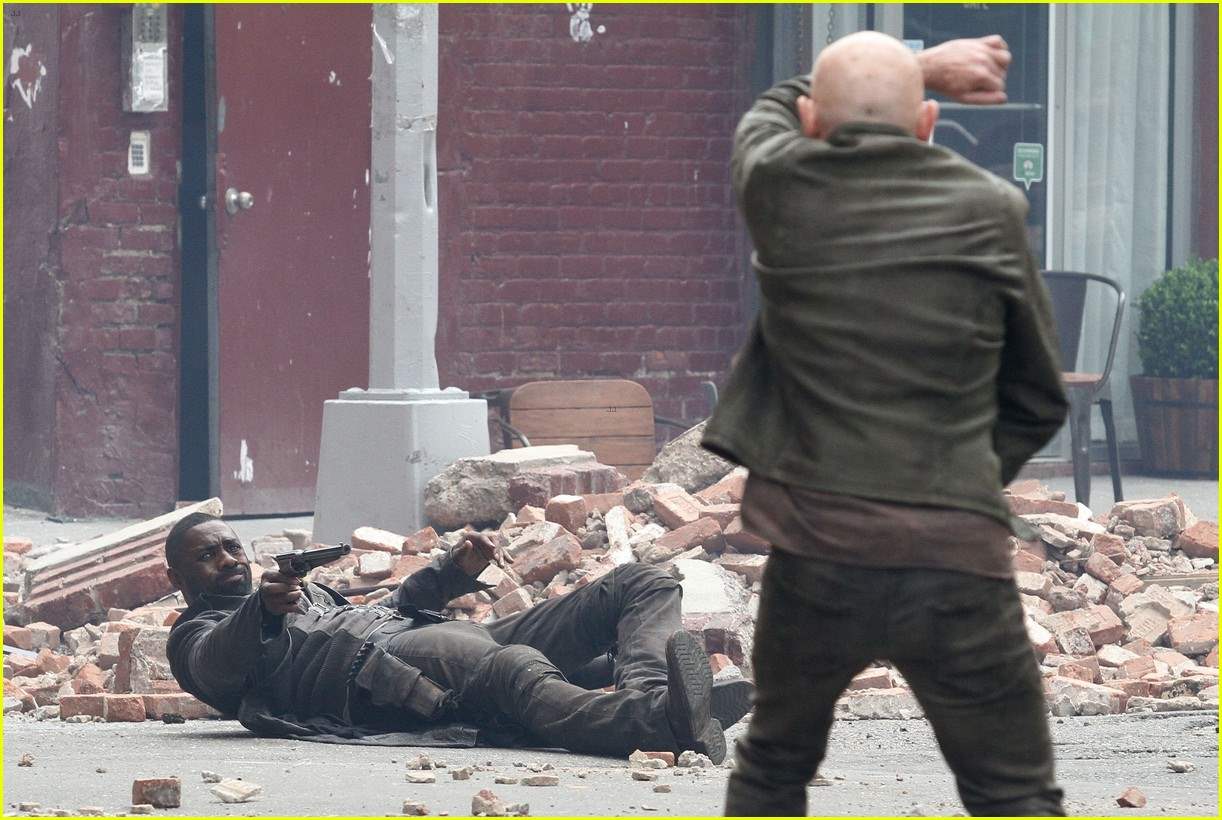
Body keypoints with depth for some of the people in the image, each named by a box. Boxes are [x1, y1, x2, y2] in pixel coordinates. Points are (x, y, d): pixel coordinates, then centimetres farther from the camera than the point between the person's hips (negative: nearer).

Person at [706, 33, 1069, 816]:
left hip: (815, 558, 1)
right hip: (959, 561, -1)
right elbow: (1040, 399, 10)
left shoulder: (776, 189, 1)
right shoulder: (991, 209, 0)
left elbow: (774, 110, 27)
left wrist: (920, 65, 29)